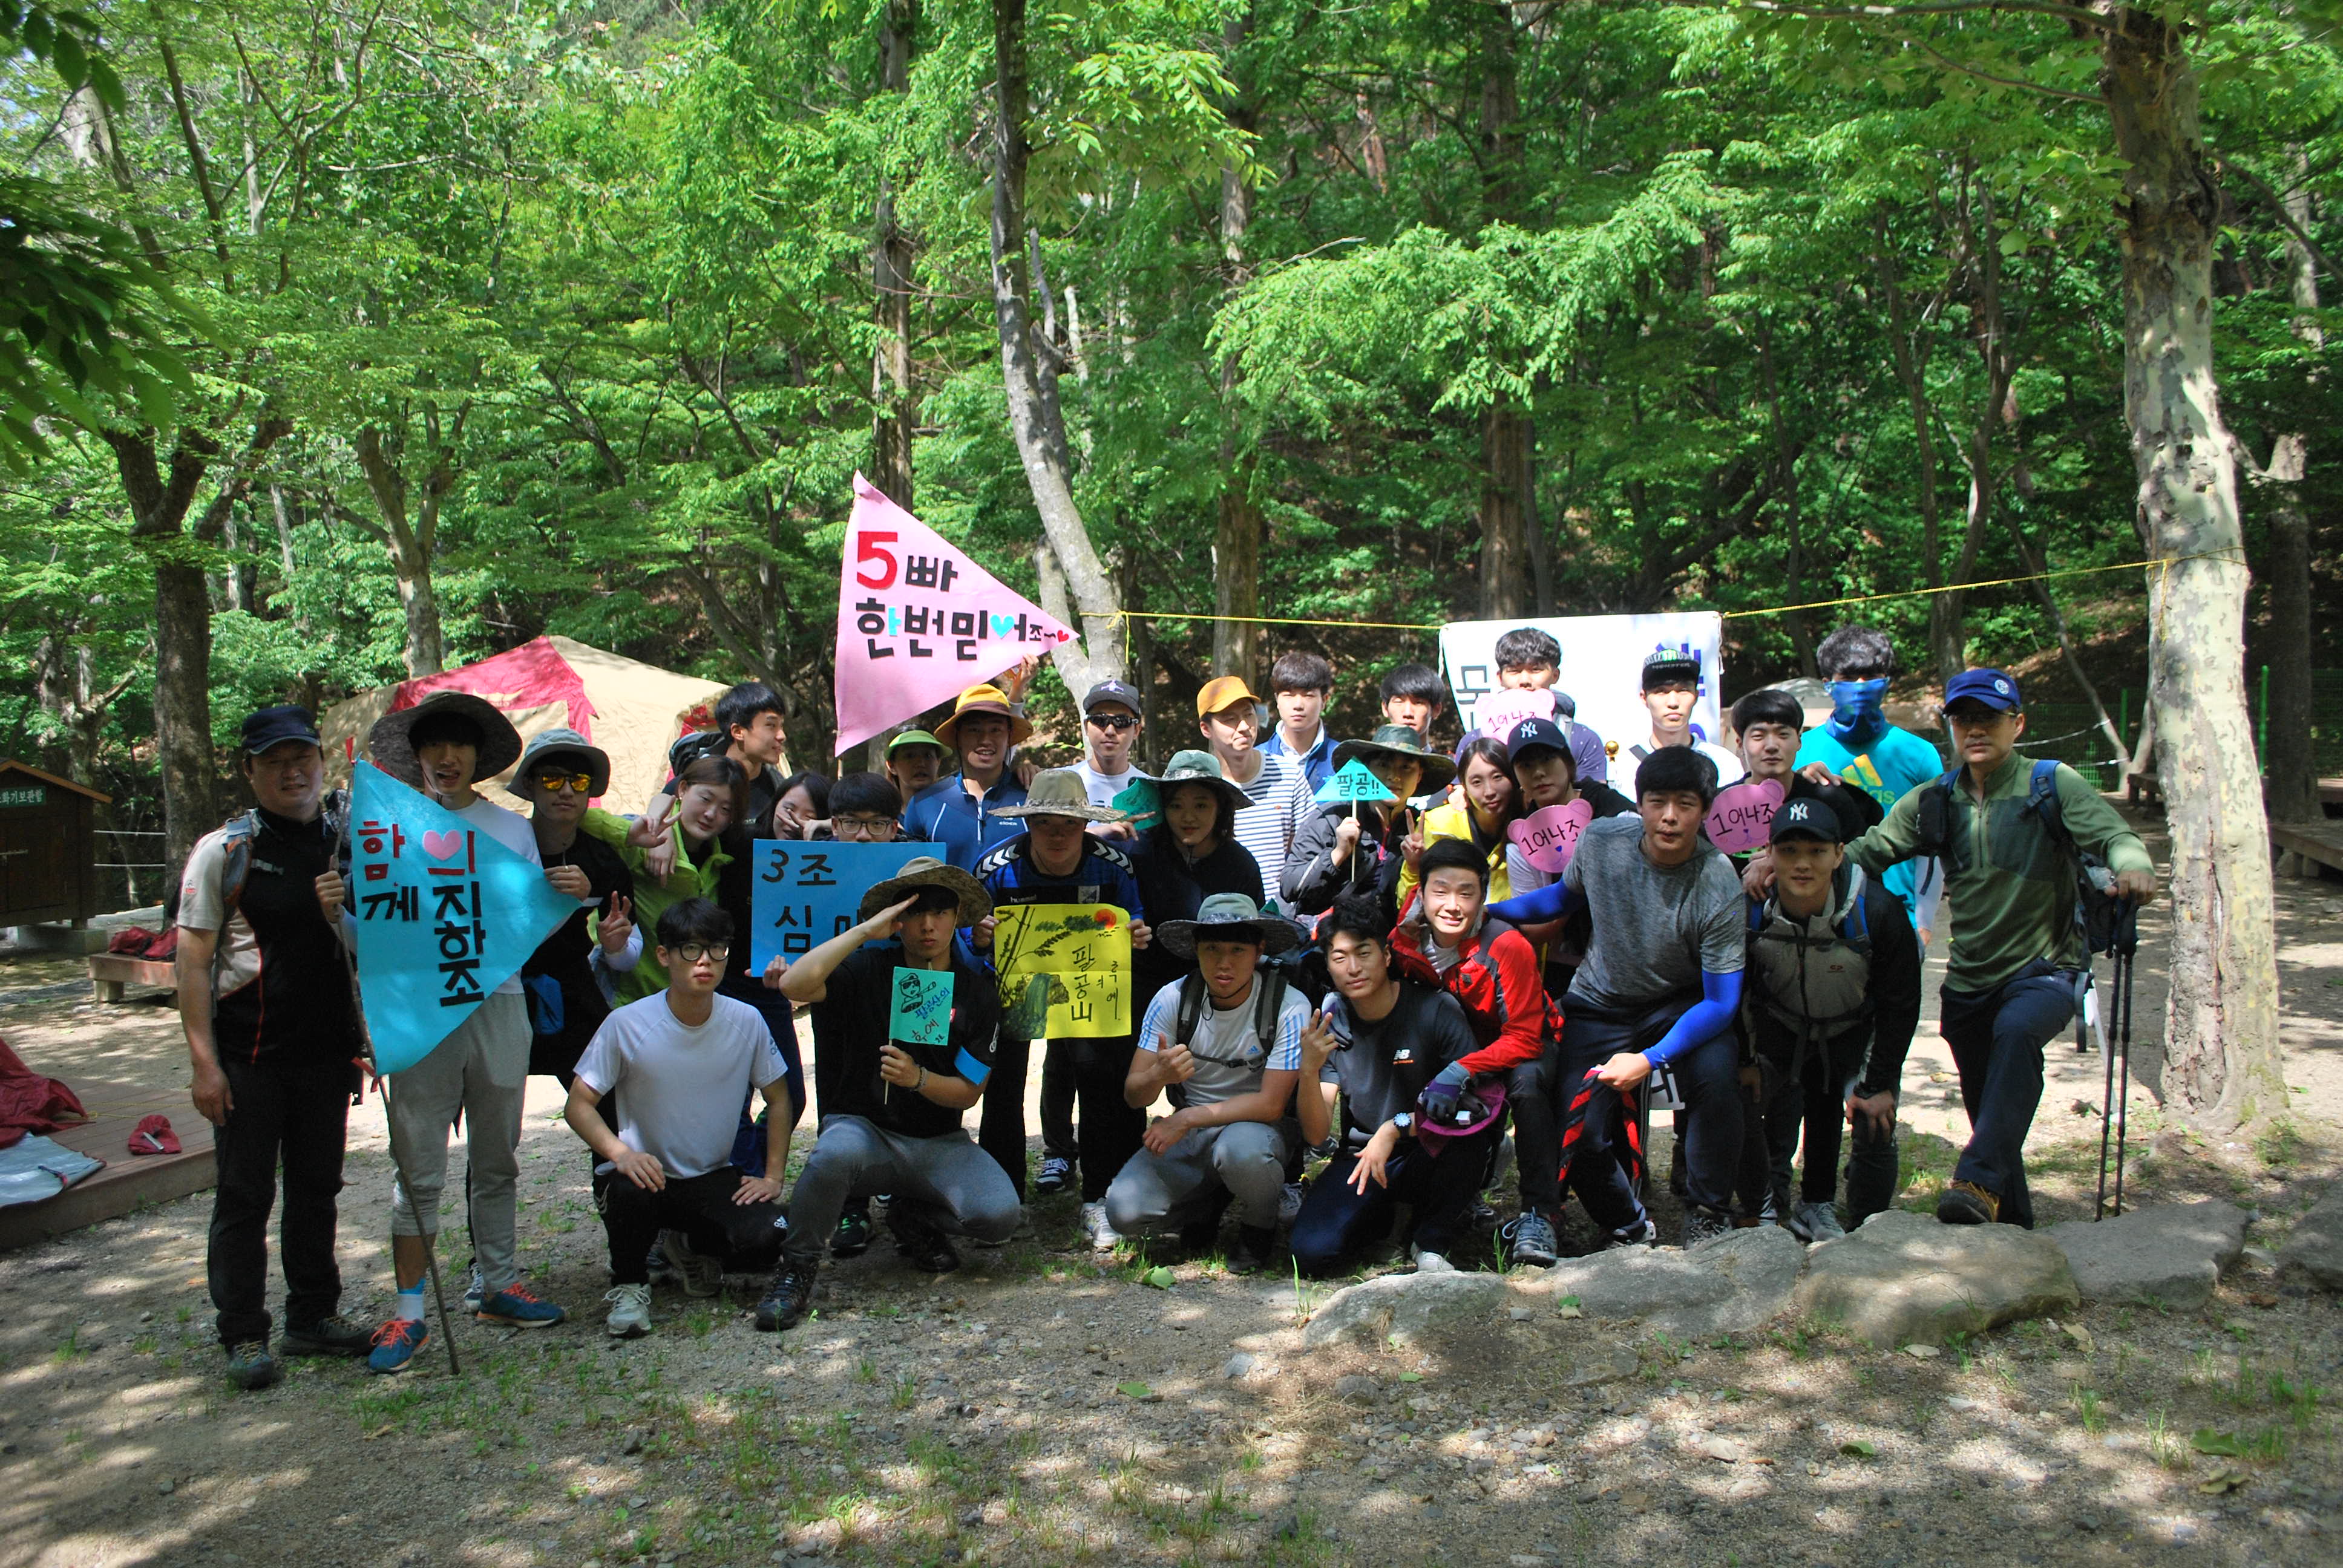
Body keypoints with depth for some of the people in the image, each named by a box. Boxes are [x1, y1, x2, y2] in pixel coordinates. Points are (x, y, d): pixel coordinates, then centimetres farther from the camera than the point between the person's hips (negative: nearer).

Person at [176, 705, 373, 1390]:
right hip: (249, 1056, -4)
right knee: (244, 1195, 3)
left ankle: (313, 1317, 27)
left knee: (317, 1189, 14)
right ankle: (243, 1335, 16)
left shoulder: (348, 840, 7)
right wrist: (203, 1060, -11)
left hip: (327, 1051, 4)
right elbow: (193, 960, -7)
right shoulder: (223, 850, -4)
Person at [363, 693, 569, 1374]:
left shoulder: (512, 828, 11)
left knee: (496, 1160, 12)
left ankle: (499, 1284, 23)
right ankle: (408, 1310, 6)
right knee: (418, 1168, 0)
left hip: (500, 1003, 3)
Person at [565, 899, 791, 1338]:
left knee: (764, 1243, -24)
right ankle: (629, 1284, -4)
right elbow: (579, 1105, -9)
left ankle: (693, 1245, 13)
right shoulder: (627, 1024, -13)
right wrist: (621, 1153, -27)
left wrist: (772, 1177, -3)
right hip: (650, 1172, -2)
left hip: (718, 1179, 2)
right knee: (629, 1192, -37)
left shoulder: (747, 1021, -6)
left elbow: (778, 1098, 6)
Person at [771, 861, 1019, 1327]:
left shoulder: (978, 989, 2)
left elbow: (967, 1093, 1)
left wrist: (917, 1078, -19)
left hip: (940, 1142, 3)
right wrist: (865, 931, -20)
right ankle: (797, 1269, -11)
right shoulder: (867, 969, -4)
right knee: (836, 1153, -39)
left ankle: (916, 1219, 11)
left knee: (1001, 1215, -24)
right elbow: (794, 985, -25)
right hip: (863, 1126, -2)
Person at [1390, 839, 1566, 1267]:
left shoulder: (1507, 946, -29)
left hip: (1524, 1048, -5)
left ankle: (1539, 1215, -29)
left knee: (1526, 1082, -36)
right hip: (1455, 1046, 5)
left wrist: (1459, 1072, -42)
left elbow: (1524, 1039, -28)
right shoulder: (1406, 944, -16)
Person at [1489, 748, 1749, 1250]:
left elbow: (1721, 1001, -20)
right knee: (1579, 1138, -16)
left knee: (1716, 1074, -34)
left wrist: (1650, 1060, -34)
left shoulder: (1719, 886, -22)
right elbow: (1565, 896, 10)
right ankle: (1628, 1228, 18)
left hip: (1682, 1002, -2)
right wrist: (1484, 909, -3)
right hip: (1599, 1006, 2)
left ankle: (1709, 1213, -7)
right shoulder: (1601, 841, -14)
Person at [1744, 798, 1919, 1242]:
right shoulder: (1750, 909, -25)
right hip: (1783, 1033, 1)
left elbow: (1901, 1006, -15)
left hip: (1857, 1033, -1)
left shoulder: (1877, 911, -28)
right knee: (1774, 1129, -1)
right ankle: (1772, 1213, 24)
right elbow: (1736, 994, -7)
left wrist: (1881, 1085, -12)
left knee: (1875, 1129, -9)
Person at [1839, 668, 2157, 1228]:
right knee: (1986, 1110, 13)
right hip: (1969, 980, 5)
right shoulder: (1933, 801, 5)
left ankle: (1979, 1181, -39)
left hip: (2045, 971, -4)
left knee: (2016, 1030, -37)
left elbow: (2113, 834, -17)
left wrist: (2133, 867, -41)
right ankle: (2013, 1224, 33)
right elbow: (1870, 850, -3)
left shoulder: (2053, 785, -4)